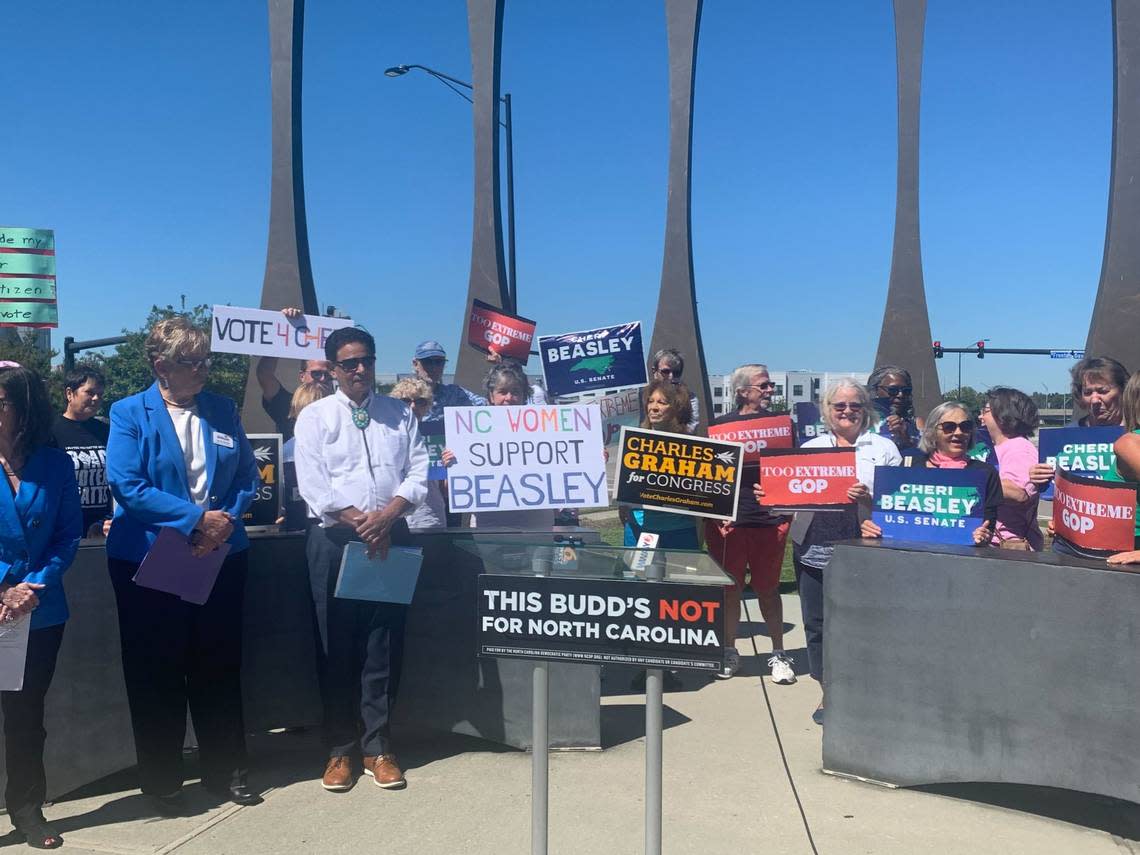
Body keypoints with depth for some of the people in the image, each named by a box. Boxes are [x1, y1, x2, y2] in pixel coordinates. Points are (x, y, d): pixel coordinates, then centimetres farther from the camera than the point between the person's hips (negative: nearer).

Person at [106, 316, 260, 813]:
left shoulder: (223, 410, 6)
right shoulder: (129, 413, -4)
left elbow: (247, 475, 6)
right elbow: (126, 484, -15)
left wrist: (227, 520, -13)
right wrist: (196, 519, -19)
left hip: (220, 556, 3)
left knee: (219, 668, 11)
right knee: (157, 674, 7)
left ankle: (226, 771, 25)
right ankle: (161, 781, 22)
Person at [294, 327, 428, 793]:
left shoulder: (400, 414, 11)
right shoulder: (315, 417, 4)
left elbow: (418, 471, 3)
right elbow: (313, 484, -5)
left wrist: (387, 515, -13)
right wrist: (359, 521, -14)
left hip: (389, 537, 2)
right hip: (334, 540, -1)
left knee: (384, 647, 4)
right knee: (336, 649, 4)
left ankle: (378, 749, 14)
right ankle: (339, 751, 15)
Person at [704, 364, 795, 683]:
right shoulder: (720, 425, 2)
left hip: (770, 519, 1)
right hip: (730, 519, -1)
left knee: (768, 588, 9)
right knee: (730, 588, 8)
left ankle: (778, 654, 20)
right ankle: (729, 652, 22)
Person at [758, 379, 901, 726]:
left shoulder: (883, 448, 7)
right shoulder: (810, 448, 15)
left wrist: (868, 499, -18)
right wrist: (767, 495, -6)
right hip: (814, 549, 3)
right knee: (817, 622, 7)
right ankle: (828, 694, 23)